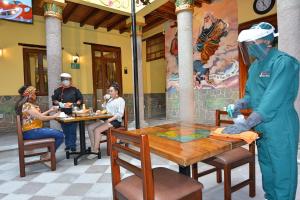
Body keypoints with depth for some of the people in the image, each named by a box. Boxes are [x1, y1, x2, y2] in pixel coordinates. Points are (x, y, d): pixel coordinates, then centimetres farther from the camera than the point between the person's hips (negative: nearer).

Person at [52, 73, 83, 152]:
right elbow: (54, 100, 8)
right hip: (63, 113, 1)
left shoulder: (75, 90, 6)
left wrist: (74, 104, -8)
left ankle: (73, 146, 6)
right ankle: (67, 145, 21)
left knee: (72, 131, -1)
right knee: (65, 131, 8)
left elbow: (80, 99, 7)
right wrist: (60, 104, -9)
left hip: (72, 113, -1)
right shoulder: (58, 90, 8)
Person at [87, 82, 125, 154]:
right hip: (107, 120, 8)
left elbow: (120, 114, -14)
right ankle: (93, 148, -9)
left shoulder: (121, 100, -3)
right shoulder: (110, 99, 21)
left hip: (115, 121, -8)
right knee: (90, 127, -8)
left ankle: (95, 150, -13)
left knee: (97, 130, -25)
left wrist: (110, 120, -23)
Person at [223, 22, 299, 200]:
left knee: (282, 170, 5)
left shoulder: (283, 62, -16)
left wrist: (246, 125, -28)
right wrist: (242, 103, -5)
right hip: (260, 126, 8)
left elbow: (273, 99, -26)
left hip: (280, 128, -8)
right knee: (266, 166, 20)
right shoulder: (255, 65, 9)